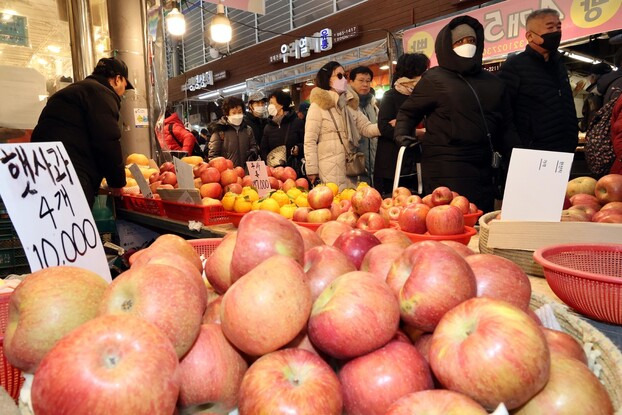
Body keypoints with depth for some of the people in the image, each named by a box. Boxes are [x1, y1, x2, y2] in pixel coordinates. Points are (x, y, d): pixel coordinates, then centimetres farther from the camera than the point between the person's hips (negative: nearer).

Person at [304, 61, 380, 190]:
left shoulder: (350, 103, 14)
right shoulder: (318, 106, -5)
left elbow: (366, 127, 7)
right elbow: (310, 141, -8)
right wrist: (312, 169, -12)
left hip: (350, 167, 6)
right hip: (330, 169, -6)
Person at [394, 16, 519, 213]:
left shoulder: (492, 82, 17)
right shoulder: (434, 78, 2)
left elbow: (505, 126, 19)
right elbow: (408, 112, 7)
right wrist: (402, 136, -11)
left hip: (482, 167, 6)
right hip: (445, 168, -5)